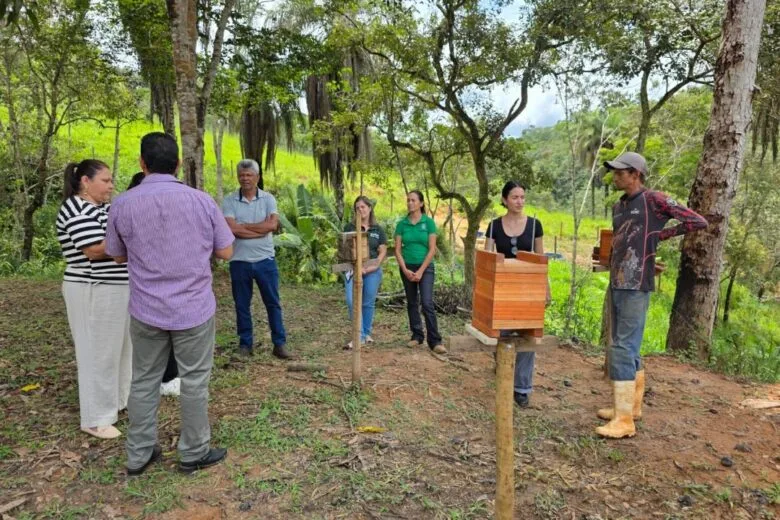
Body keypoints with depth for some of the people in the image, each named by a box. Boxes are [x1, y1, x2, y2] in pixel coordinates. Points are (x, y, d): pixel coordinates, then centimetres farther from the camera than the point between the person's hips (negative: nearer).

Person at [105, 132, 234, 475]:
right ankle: (193, 453, 22)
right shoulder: (201, 200, -8)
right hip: (195, 308, -2)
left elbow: (117, 255, 10)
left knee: (144, 381, 16)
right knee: (194, 381, 10)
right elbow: (226, 252, -1)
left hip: (146, 311, 2)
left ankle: (139, 455, 27)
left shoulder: (123, 204, -4)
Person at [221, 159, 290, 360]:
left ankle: (279, 343, 16)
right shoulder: (229, 201, -2)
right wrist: (260, 228, -13)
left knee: (273, 303, 6)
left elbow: (272, 224, -15)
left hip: (265, 260, 0)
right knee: (242, 305, 10)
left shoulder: (268, 199, 1)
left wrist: (243, 226, -12)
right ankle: (245, 344, 24)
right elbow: (230, 228, -16)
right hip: (239, 262, 0)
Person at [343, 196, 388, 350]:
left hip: (373, 270, 1)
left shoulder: (378, 229, 8)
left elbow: (383, 251, 6)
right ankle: (359, 336, -6)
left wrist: (374, 265, -10)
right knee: (352, 301, -13)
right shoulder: (349, 227, 5)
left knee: (368, 303, 7)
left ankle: (367, 333, 23)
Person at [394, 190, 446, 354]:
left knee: (427, 303, -11)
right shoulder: (402, 224, 2)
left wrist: (420, 271, -13)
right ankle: (417, 336, 20)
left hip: (425, 267, -3)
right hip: (407, 268, 3)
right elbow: (398, 250, 1)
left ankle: (435, 341, -8)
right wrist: (405, 270, -10)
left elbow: (432, 249, -7)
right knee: (412, 303, 9)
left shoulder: (429, 222, -4)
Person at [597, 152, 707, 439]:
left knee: (624, 349, -9)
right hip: (616, 284, 8)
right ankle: (631, 405, 28)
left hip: (636, 287, -8)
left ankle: (624, 420, -2)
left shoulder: (654, 200, -6)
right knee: (626, 348, 15)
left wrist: (660, 235, -5)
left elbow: (699, 221, -6)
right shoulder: (618, 207, 15)